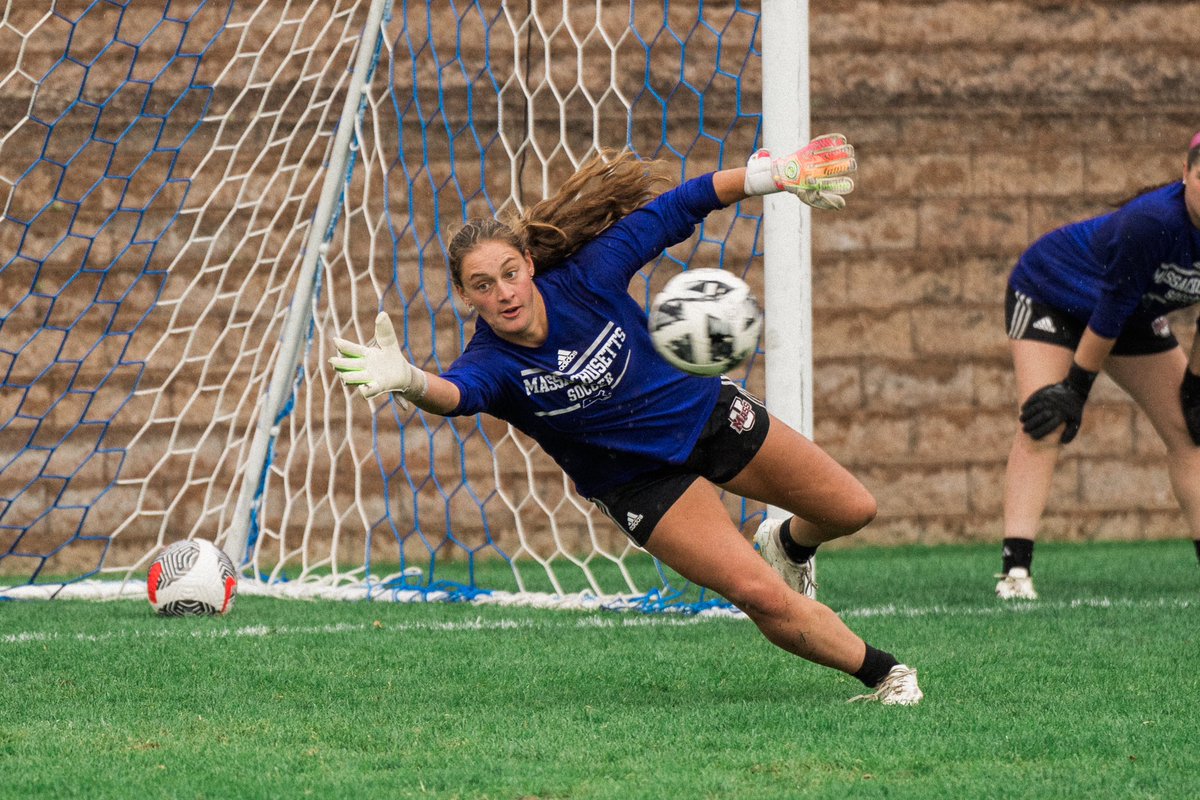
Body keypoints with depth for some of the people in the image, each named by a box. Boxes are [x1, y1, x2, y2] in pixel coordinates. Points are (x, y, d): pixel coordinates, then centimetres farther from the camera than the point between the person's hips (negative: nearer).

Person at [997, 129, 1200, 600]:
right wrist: (1074, 390, -22)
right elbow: (1111, 310, -29)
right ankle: (1015, 570, -31)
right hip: (1051, 292, -7)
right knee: (1043, 426, -24)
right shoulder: (1151, 223, -37)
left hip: (1136, 314, 7)